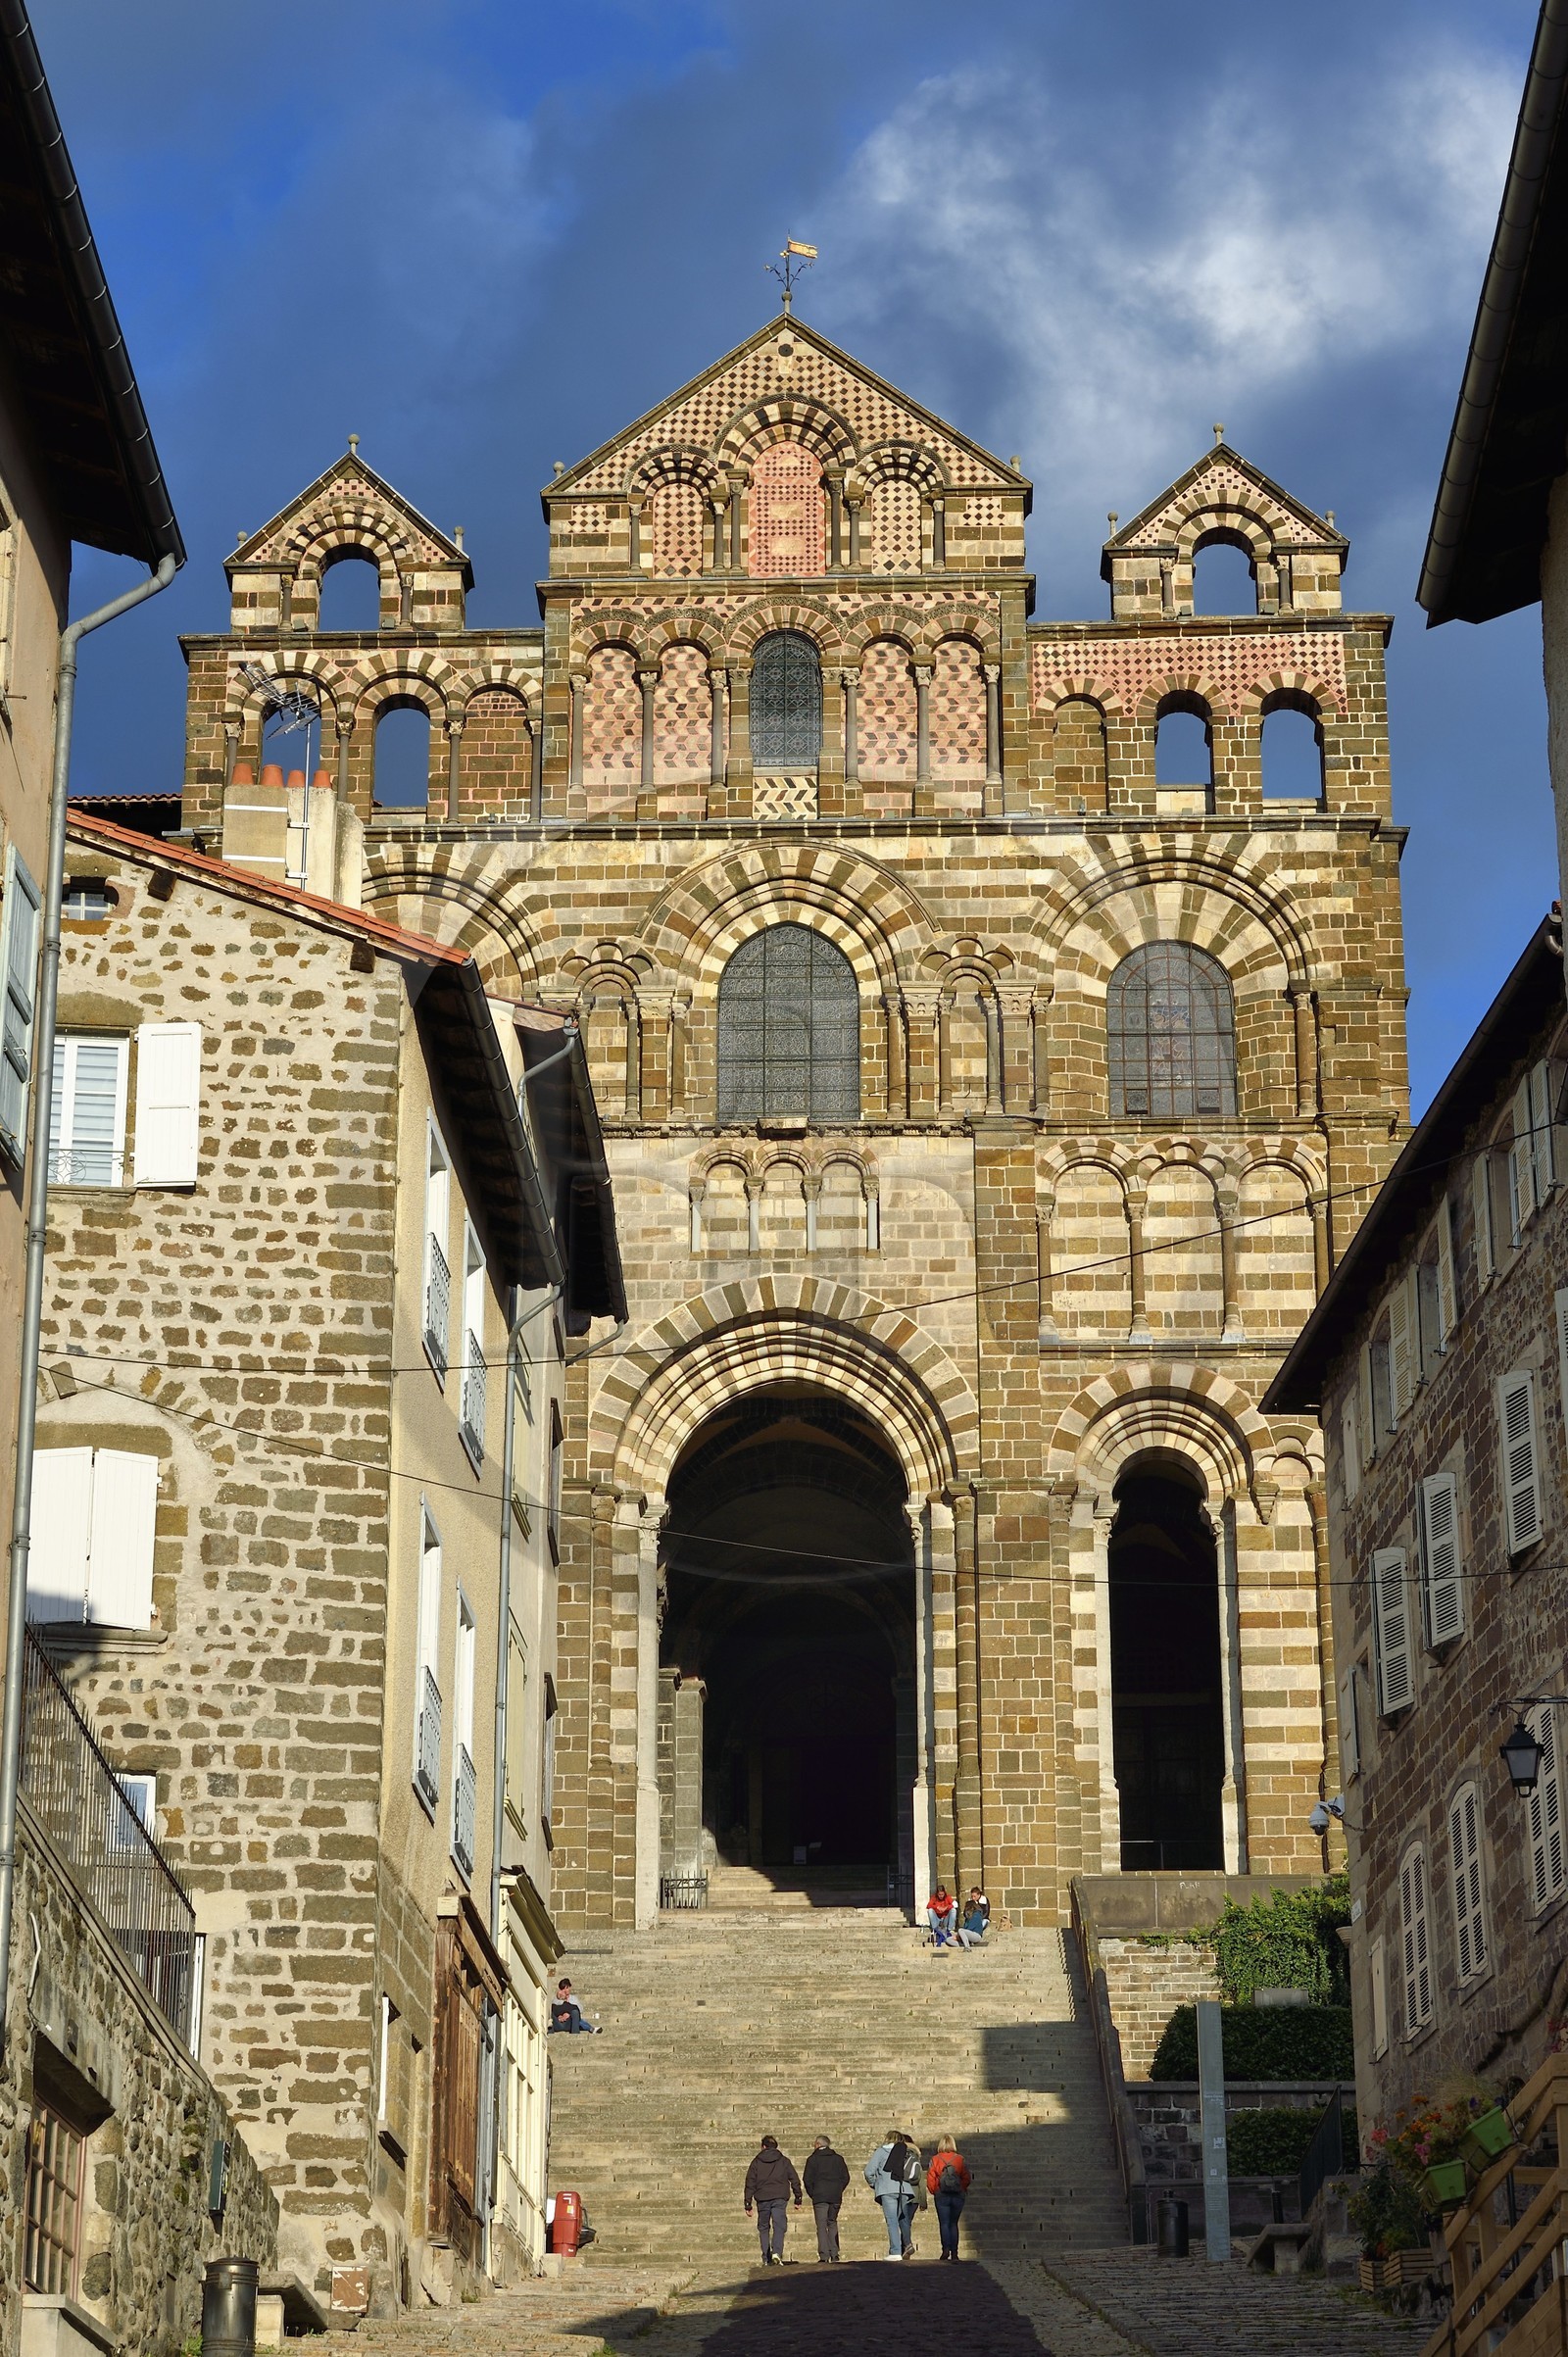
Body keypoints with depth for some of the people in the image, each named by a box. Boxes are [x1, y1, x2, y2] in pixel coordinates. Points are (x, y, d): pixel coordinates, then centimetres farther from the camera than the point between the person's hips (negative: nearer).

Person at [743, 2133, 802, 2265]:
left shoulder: (756, 2161, 8)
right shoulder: (784, 2161, 10)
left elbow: (750, 2184, 5)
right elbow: (795, 2180, 9)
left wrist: (748, 2204, 6)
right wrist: (798, 2199, 14)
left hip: (762, 2199, 1)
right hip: (780, 2198, -1)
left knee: (763, 2228, 13)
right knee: (779, 2227, -5)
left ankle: (766, 2259, 9)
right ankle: (777, 2253, -28)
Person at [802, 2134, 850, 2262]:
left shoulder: (813, 2159, 0)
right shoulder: (838, 2159, 11)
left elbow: (807, 2179, -5)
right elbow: (845, 2177, 9)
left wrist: (812, 2194, 5)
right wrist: (838, 2190, 14)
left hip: (819, 2196, -4)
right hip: (835, 2197, 4)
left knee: (821, 2225, -4)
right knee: (832, 2223, 14)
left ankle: (824, 2255, -13)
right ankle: (834, 2254, 7)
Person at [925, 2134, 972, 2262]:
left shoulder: (935, 2159, -2)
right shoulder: (960, 2159, 0)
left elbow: (930, 2178, -5)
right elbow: (966, 2178, -3)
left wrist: (934, 2192, 7)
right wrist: (962, 2189, 11)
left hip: (941, 2195, -2)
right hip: (958, 2195, 2)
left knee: (944, 2223, 0)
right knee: (954, 2224, 10)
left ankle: (946, 2249, -18)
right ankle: (954, 2252, 4)